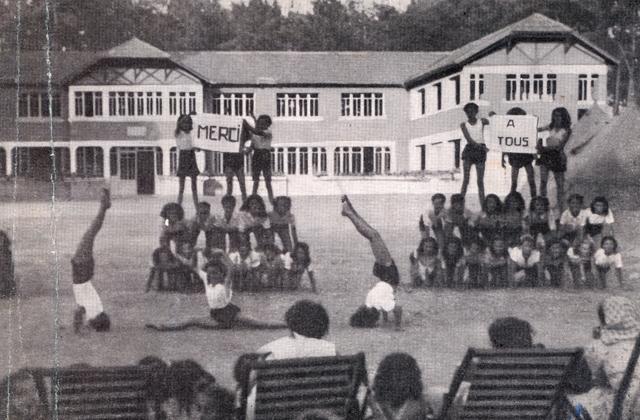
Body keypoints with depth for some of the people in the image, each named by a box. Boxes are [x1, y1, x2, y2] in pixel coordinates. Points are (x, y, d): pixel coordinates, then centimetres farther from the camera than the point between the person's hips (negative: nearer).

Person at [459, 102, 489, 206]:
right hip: (469, 150, 0)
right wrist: (480, 146, -21)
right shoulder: (464, 125, 4)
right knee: (465, 180, -4)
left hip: (480, 151, 0)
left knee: (480, 181, 0)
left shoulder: (482, 122, 7)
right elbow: (469, 139, -9)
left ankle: (483, 205, 2)